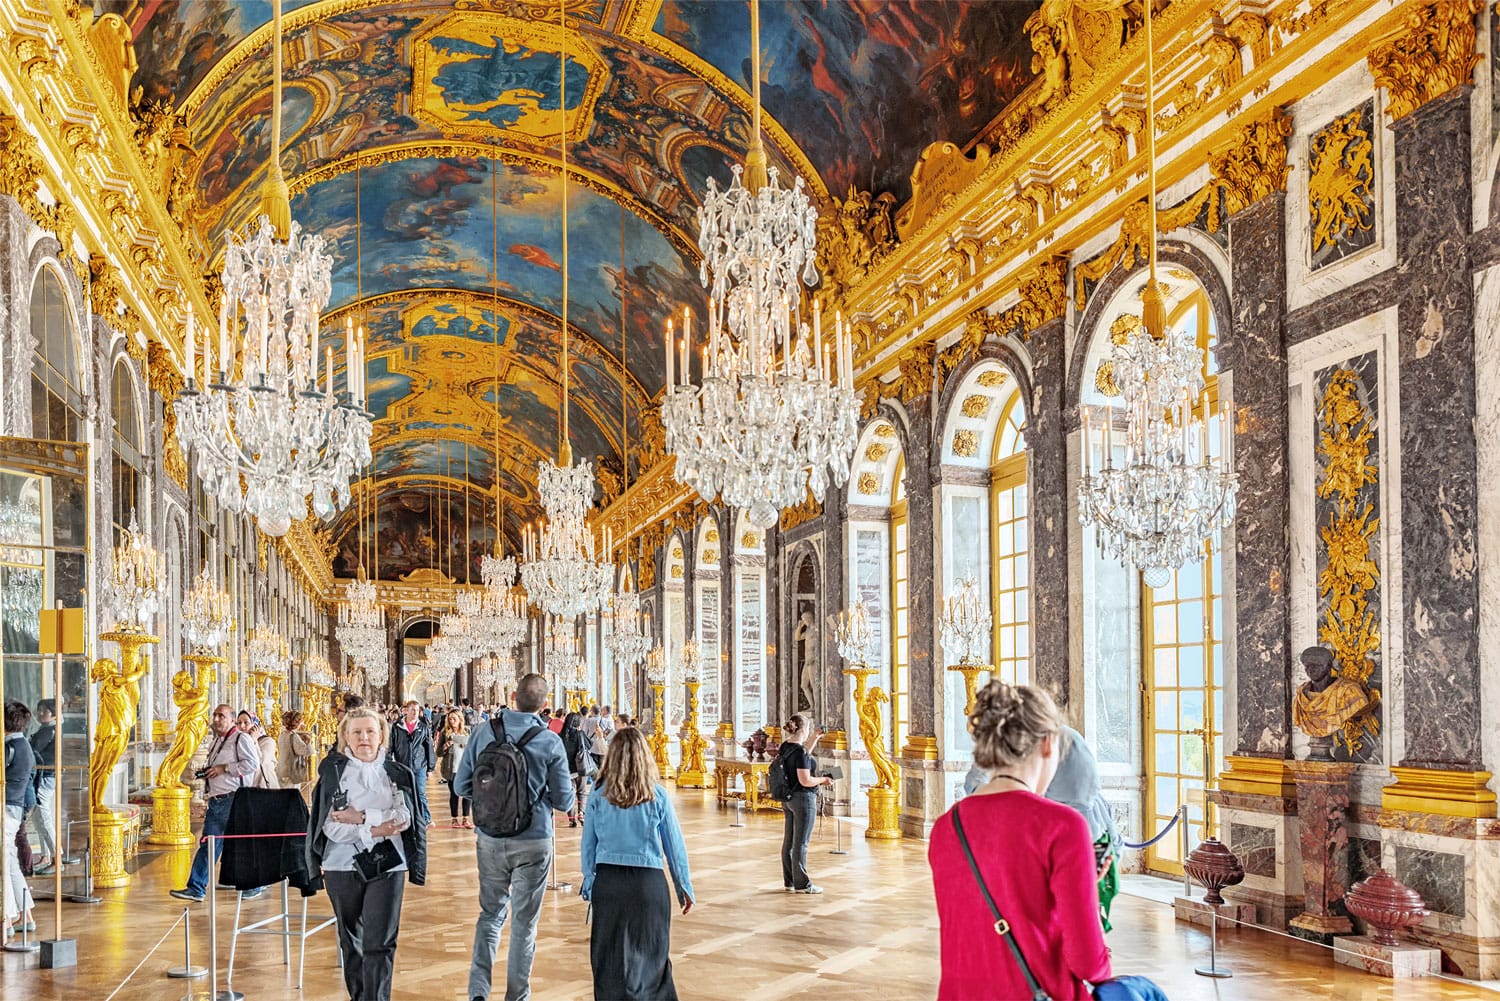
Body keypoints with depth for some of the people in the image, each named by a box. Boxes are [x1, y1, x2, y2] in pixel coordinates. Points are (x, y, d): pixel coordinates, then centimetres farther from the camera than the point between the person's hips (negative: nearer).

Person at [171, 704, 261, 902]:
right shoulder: (214, 743, 20)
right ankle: (196, 888, 4)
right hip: (215, 802, 8)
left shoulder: (241, 739, -7)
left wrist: (224, 768, -16)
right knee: (207, 845, 5)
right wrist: (206, 773, 11)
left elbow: (253, 764, -19)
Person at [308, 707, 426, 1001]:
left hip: (387, 866, 0)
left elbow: (403, 817, -7)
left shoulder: (398, 773, 4)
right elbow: (331, 826, -7)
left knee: (380, 943, -7)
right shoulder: (332, 771, 0)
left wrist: (362, 817, -16)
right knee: (351, 941, 14)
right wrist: (374, 829, -15)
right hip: (343, 865, 1)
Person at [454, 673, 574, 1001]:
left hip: (490, 840, 2)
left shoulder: (484, 733, -7)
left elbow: (462, 786, 0)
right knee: (524, 921, 11)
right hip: (533, 841, -2)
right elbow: (564, 801, -5)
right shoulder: (550, 742, -12)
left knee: (491, 913, 17)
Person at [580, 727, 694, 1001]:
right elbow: (674, 844, 2)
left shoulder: (598, 795, -1)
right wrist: (685, 886, 11)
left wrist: (588, 882, 15)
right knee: (650, 955, 13)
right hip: (648, 881, -1)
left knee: (610, 958, 10)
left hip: (607, 880, 1)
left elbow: (588, 844, 3)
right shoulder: (657, 795, -4)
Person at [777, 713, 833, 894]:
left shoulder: (786, 747, 5)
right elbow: (805, 781, -23)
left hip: (788, 799, 9)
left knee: (789, 841, 13)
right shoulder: (800, 752, -21)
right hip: (804, 799, -9)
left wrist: (815, 738, 20)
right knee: (801, 843, -1)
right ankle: (802, 884, 7)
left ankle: (789, 881, 22)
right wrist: (823, 780, -8)